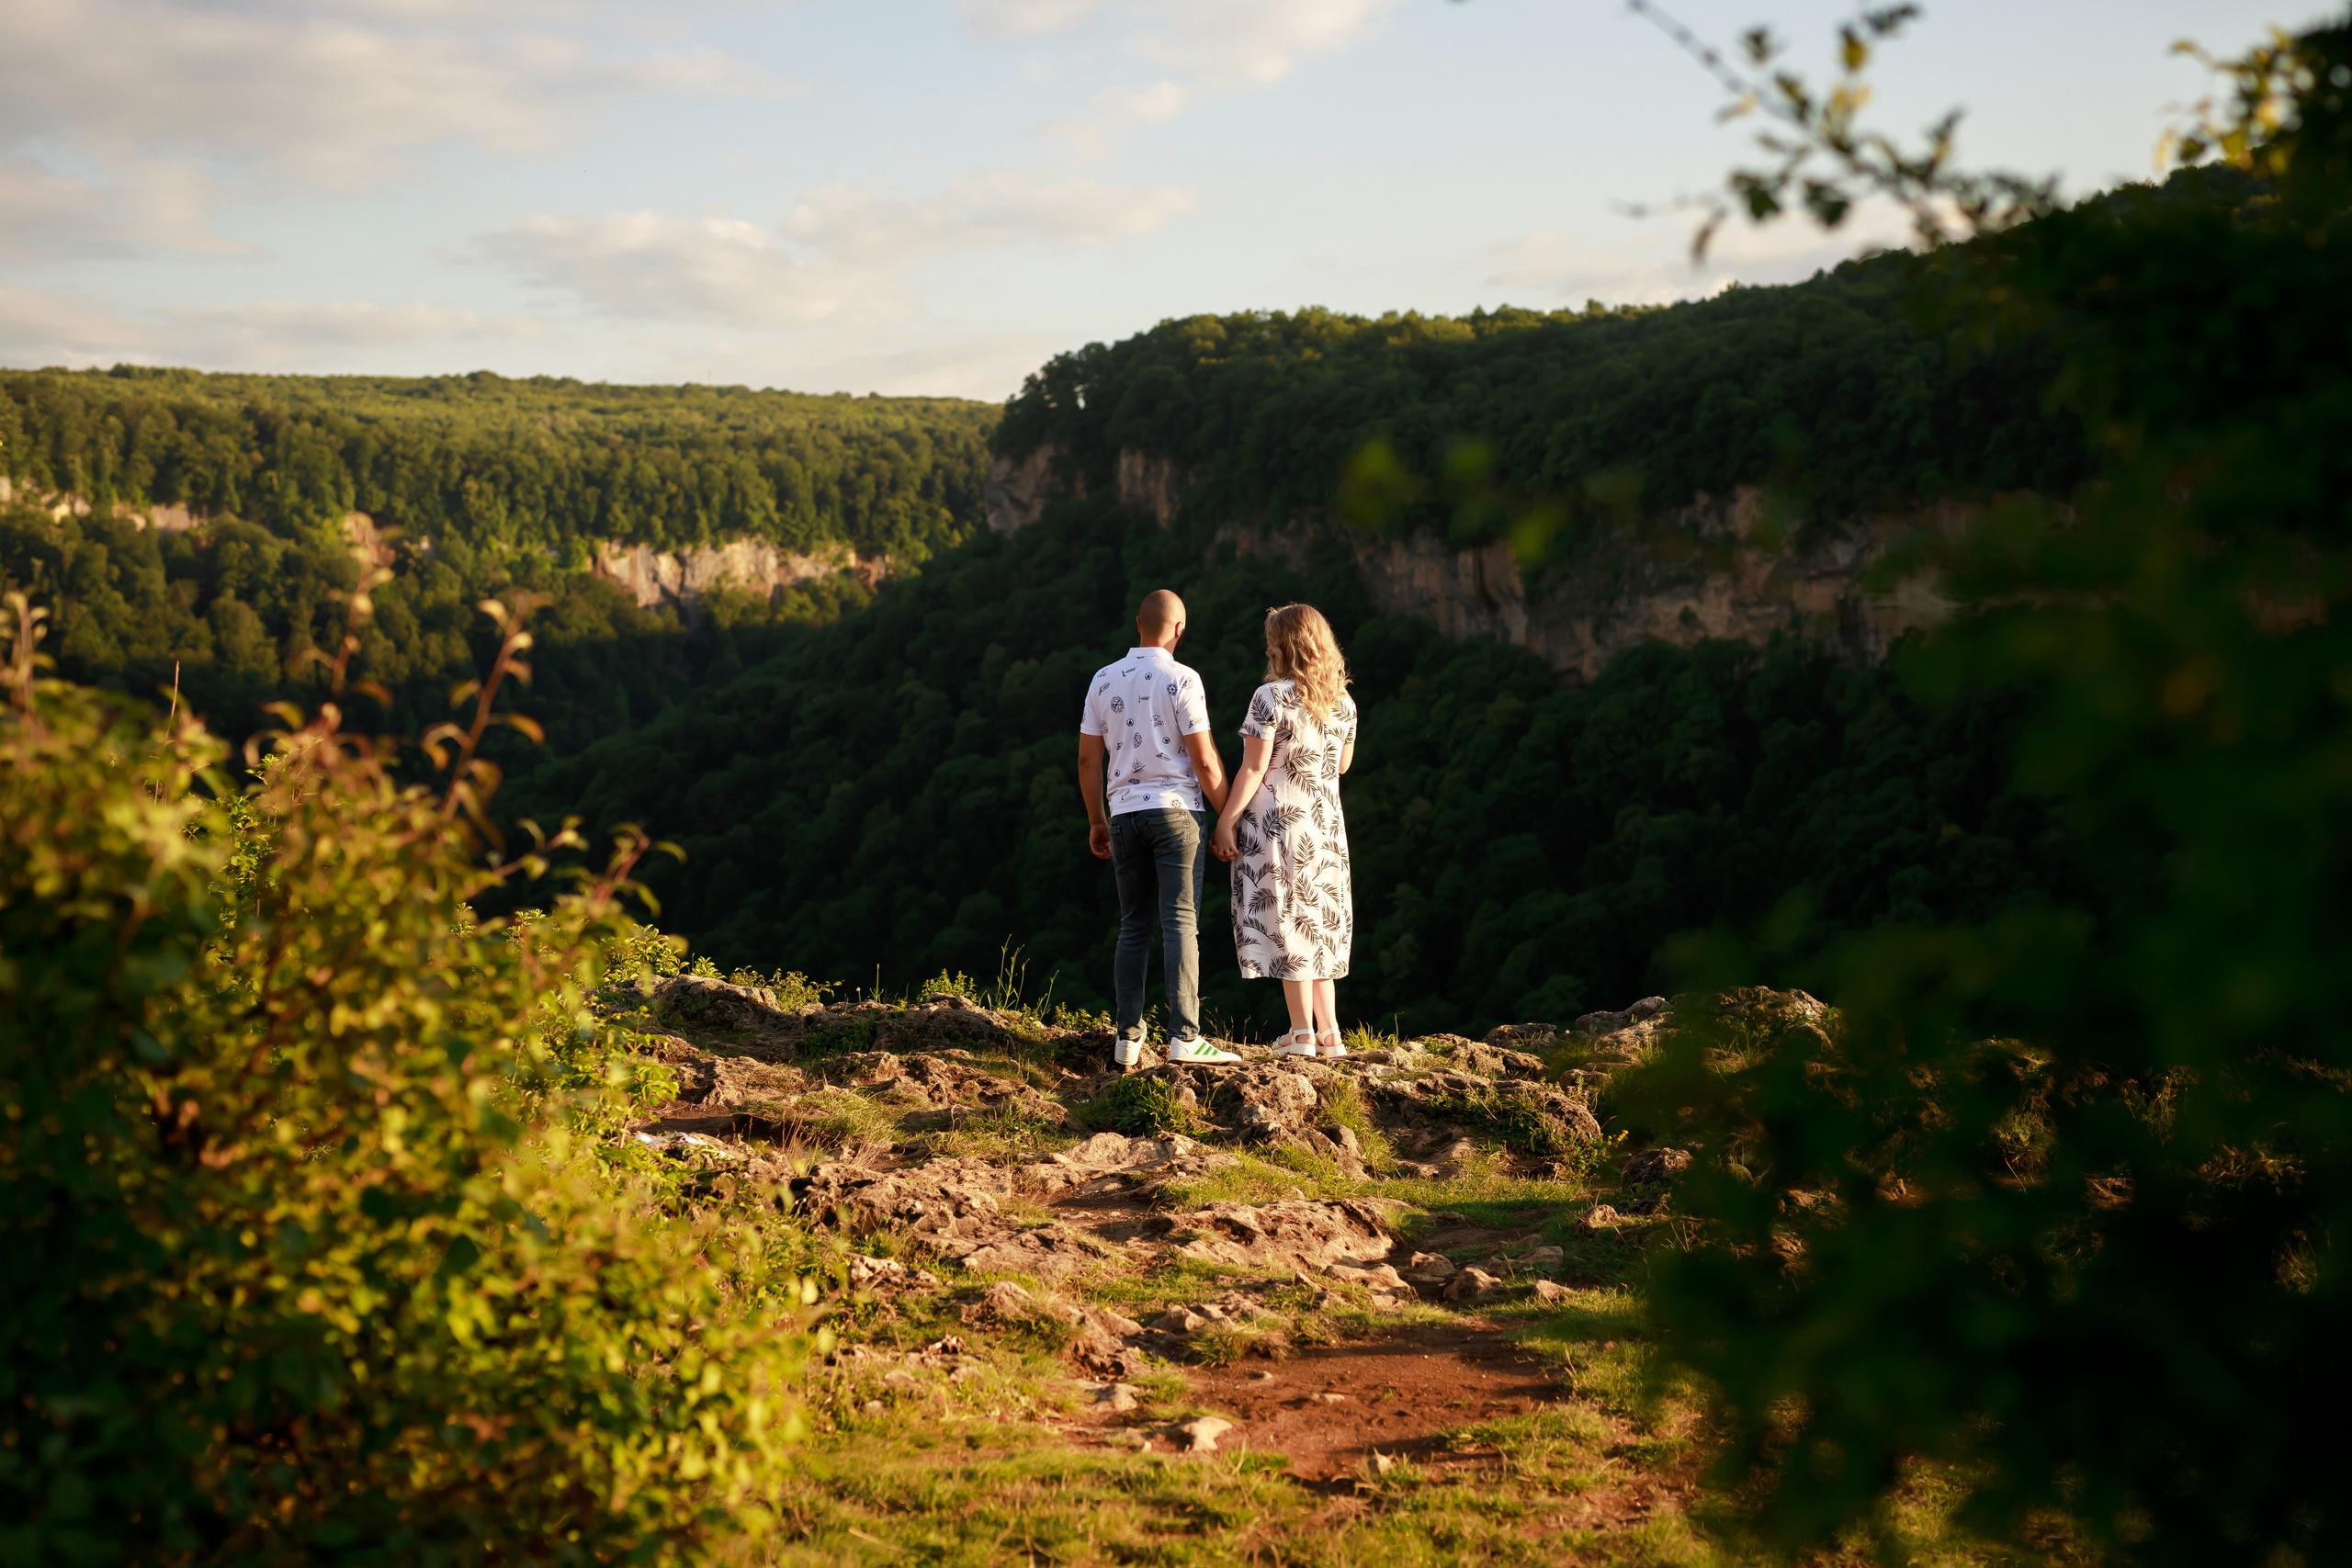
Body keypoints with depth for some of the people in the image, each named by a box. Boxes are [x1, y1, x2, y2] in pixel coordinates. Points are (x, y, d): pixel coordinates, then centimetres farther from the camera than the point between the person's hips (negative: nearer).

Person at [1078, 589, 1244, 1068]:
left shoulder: (1104, 679, 7)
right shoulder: (1182, 680, -7)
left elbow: (1088, 759, 9)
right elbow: (1205, 762, -10)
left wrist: (1097, 821, 19)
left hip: (1125, 812, 5)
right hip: (1177, 809, -4)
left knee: (1134, 929, 9)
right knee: (1181, 924, -7)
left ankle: (1128, 1038, 7)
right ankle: (1184, 1037, -14)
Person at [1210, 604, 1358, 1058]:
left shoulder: (1271, 697, -13)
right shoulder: (1343, 702, 5)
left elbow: (1253, 769, -15)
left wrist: (1226, 820, -10)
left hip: (1277, 821, -6)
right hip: (1326, 824, 6)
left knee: (1287, 923, 1)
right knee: (1318, 924, 14)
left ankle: (1303, 1033, 4)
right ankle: (1329, 1034, 14)